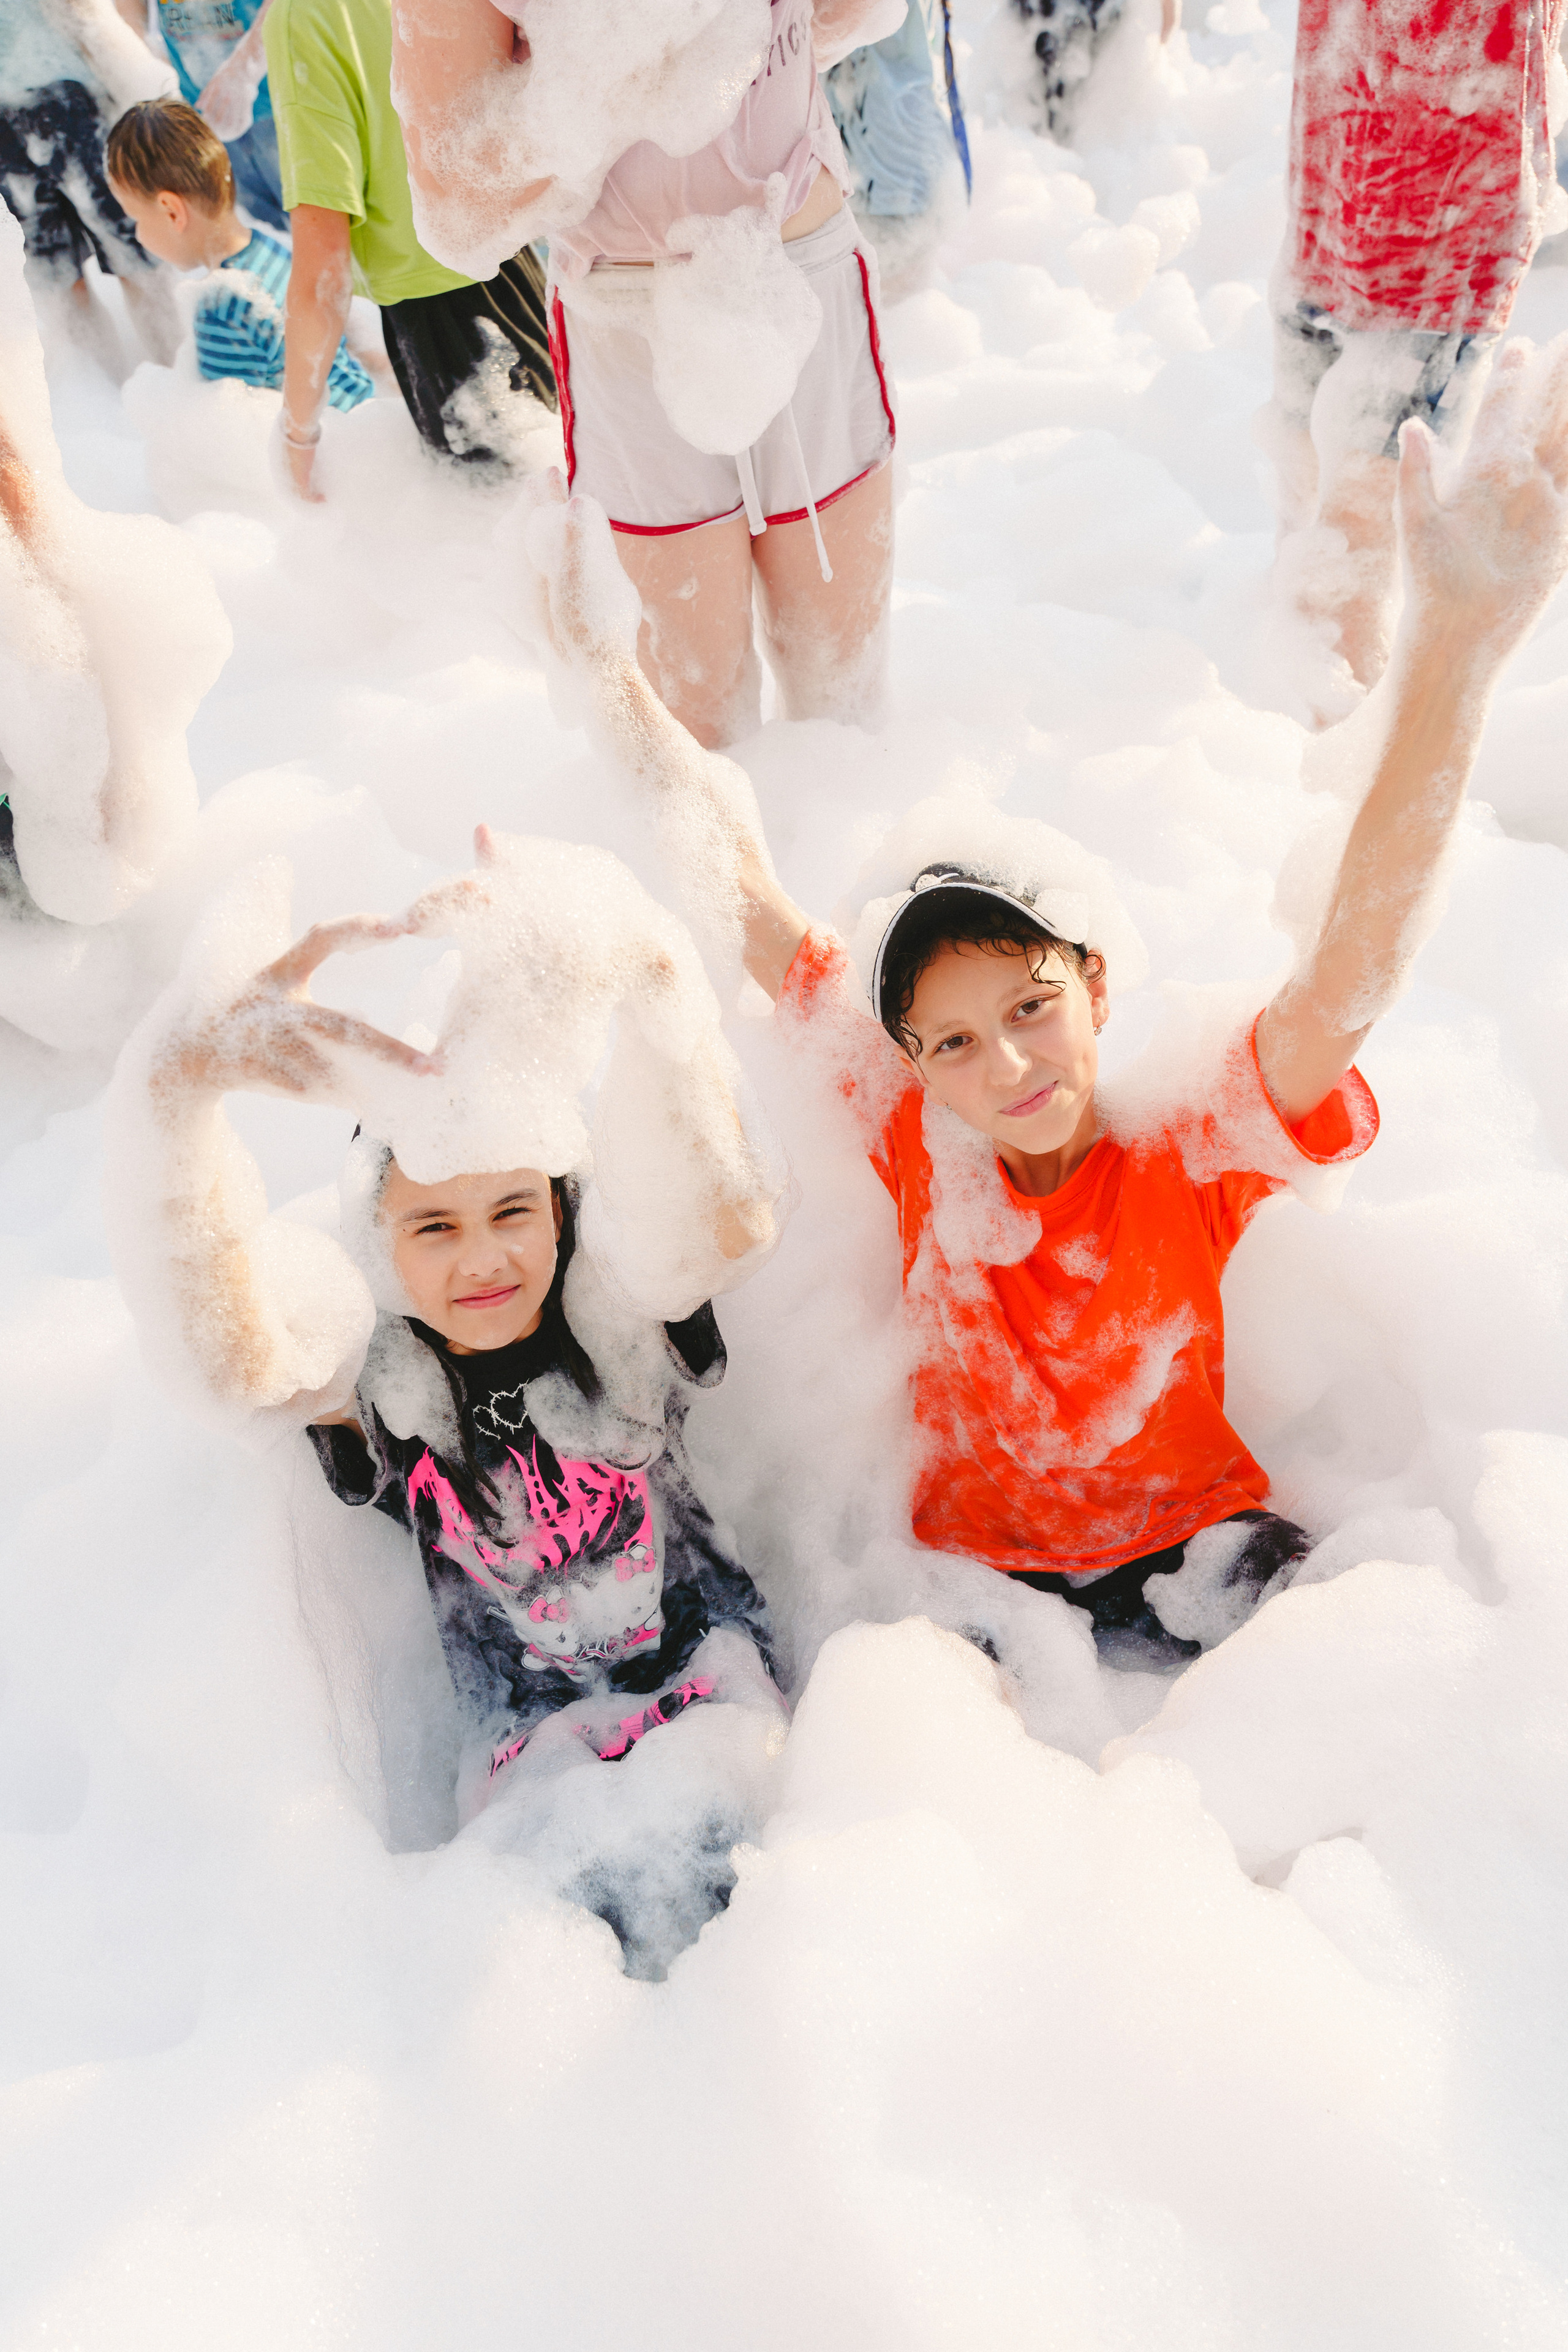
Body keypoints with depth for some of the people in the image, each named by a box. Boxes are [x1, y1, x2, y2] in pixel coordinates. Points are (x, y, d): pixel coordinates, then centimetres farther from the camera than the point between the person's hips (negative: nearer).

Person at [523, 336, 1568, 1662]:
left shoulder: (1198, 1153, -15)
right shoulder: (917, 1144, -10)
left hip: (1203, 1544, -1)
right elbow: (755, 917, -11)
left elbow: (1348, 980, -31)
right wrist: (606, 669, -11)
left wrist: (1456, 645, -44)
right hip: (979, 1580, 1)